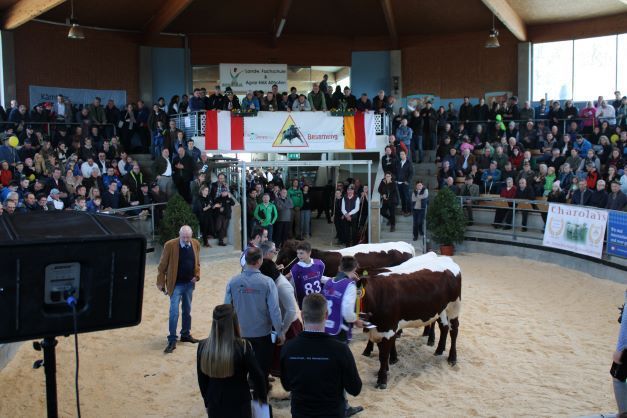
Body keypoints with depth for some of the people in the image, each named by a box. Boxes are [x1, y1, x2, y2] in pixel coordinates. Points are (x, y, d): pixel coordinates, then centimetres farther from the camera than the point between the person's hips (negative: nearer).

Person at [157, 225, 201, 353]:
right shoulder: (170, 245, -14)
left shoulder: (195, 244, 0)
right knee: (174, 312, -7)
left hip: (189, 284, 5)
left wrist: (197, 275, -2)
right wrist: (161, 282, -5)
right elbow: (162, 265, -7)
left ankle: (186, 334, 31)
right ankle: (172, 341, -1)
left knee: (187, 311, 16)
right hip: (176, 284, -5)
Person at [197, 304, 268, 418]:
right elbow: (257, 375, -12)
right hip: (239, 406, -3)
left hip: (215, 406, 3)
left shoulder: (203, 346, -11)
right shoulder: (242, 347, -21)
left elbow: (202, 379, 1)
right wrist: (262, 396, 7)